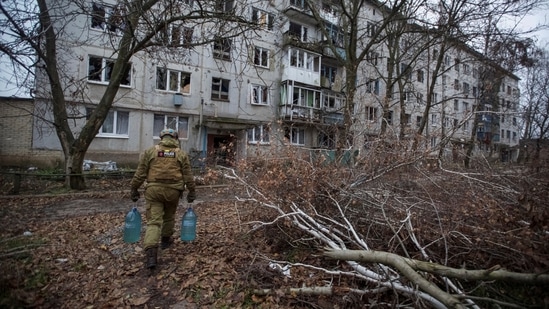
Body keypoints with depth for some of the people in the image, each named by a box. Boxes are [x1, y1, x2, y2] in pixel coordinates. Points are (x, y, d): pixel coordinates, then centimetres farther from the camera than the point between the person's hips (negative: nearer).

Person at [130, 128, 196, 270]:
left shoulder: (150, 151, 5)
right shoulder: (181, 154, 6)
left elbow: (140, 173, 3)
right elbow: (188, 176, 5)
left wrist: (134, 189, 11)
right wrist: (192, 191, 12)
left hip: (154, 189, -1)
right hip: (173, 190, 1)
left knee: (154, 221, -2)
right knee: (169, 216, 23)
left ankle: (151, 253, -14)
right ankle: (166, 240, 41)